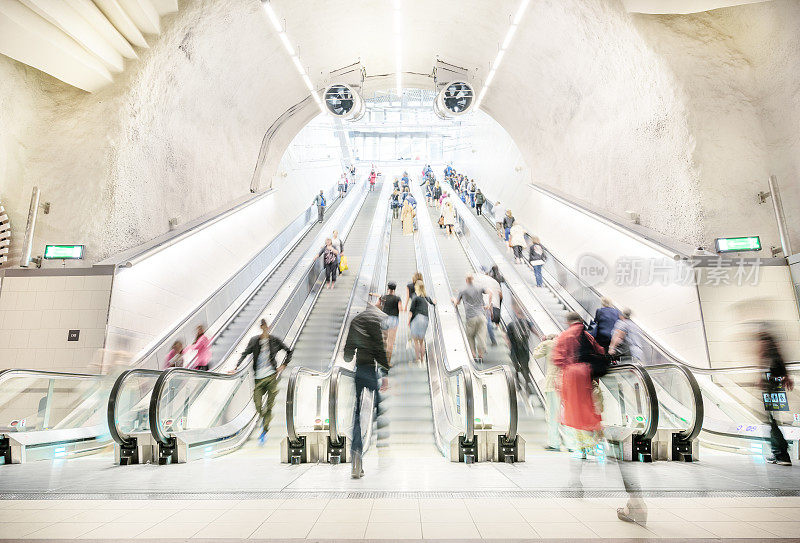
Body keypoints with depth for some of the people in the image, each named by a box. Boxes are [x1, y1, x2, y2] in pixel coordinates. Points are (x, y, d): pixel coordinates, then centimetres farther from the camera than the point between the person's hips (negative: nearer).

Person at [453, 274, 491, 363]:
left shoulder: (463, 290, 6)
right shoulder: (479, 288, 8)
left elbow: (456, 304, 12)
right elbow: (490, 293, -6)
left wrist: (454, 299, 33)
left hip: (470, 317, -1)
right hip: (481, 315, 1)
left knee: (470, 336, 12)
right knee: (481, 336, 4)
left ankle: (474, 355, 7)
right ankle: (480, 356, 3)